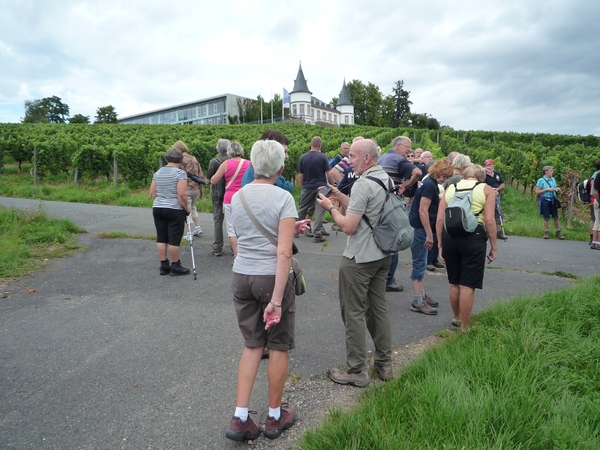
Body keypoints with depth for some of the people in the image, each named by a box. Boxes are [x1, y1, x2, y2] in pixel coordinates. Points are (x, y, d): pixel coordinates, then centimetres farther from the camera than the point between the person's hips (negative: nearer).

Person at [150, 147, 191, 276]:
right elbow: (182, 194, -18)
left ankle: (164, 266, 18)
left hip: (157, 208, 6)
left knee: (161, 238, 10)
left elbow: (152, 193, 12)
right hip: (174, 210, -6)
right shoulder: (180, 173, -10)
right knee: (174, 239, 1)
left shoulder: (158, 173, 10)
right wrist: (186, 208, -6)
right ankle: (175, 266, 10)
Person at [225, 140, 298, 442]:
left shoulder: (237, 197, 5)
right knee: (278, 347, 12)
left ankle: (240, 419, 17)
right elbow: (284, 253, -20)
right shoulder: (283, 198, -12)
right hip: (272, 277, -5)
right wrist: (277, 300, -18)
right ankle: (275, 417, 28)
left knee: (252, 345, 17)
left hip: (241, 276, 5)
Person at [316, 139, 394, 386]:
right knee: (379, 308, 16)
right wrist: (339, 196, 12)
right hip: (382, 255, 9)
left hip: (359, 258, -9)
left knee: (354, 312, 1)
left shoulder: (363, 184, -18)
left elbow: (349, 226, -20)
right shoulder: (386, 179, 10)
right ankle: (384, 363, 27)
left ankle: (356, 370, 11)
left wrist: (330, 207, -5)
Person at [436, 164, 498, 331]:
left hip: (449, 234, 4)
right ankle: (464, 328, 13)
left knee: (454, 283, 18)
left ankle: (456, 319, 36)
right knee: (467, 285, 3)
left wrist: (440, 244, 13)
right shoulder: (486, 189, 8)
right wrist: (494, 246, 4)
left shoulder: (450, 188, 17)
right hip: (473, 235, -3)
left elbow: (439, 220, 8)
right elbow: (489, 221, -4)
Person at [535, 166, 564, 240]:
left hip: (553, 200, 5)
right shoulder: (541, 180, -7)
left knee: (555, 217, 5)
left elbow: (555, 187, 23)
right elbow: (537, 192, -10)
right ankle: (546, 233, 11)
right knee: (546, 218, 0)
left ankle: (558, 232, 15)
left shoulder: (553, 179, 10)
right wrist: (547, 189, -18)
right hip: (545, 200, -5)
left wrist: (557, 189, 1)